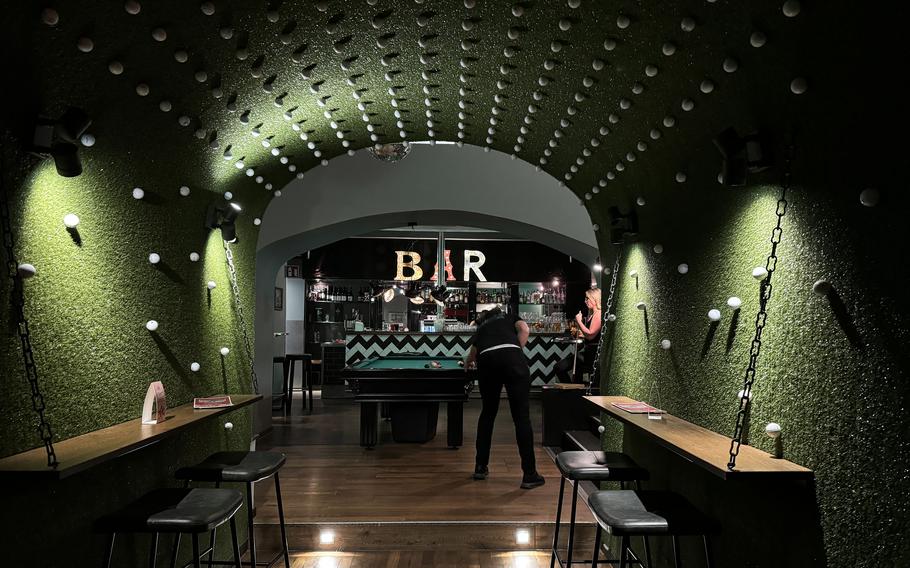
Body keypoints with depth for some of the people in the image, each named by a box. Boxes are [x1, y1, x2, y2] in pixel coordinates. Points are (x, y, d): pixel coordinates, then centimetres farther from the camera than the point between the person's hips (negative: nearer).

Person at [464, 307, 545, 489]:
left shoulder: (481, 328, 37)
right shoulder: (510, 317, 33)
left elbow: (471, 356, 47)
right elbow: (524, 330, 11)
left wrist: (468, 364, 70)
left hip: (486, 361, 3)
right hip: (512, 357, -2)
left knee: (488, 413, 21)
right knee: (521, 416, 1)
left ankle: (480, 467, 27)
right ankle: (529, 475, 3)